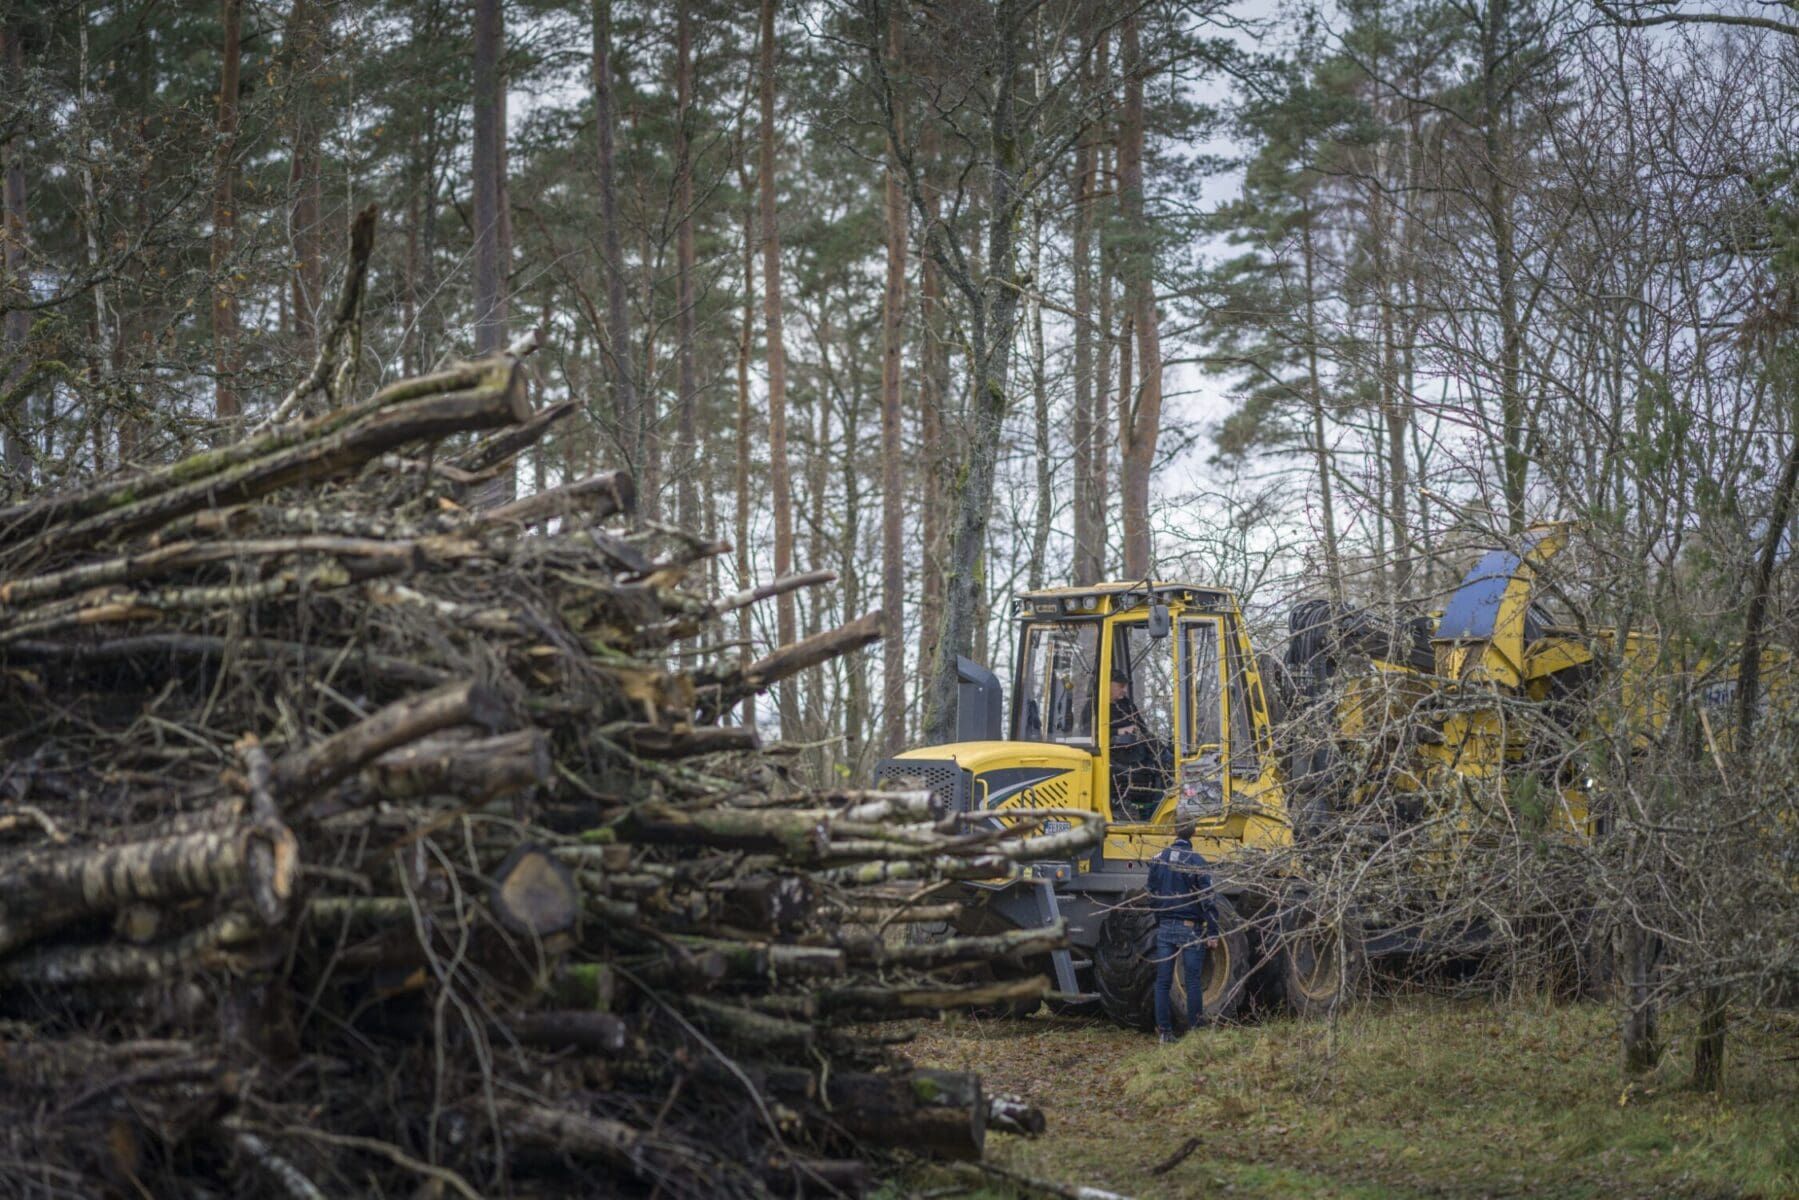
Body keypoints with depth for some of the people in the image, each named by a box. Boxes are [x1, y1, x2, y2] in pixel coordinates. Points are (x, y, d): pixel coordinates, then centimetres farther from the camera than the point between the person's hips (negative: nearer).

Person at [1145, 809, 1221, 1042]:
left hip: (1165, 928, 4)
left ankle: (1164, 1031, 6)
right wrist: (1212, 933, -5)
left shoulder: (1158, 860, 4)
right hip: (1190, 928, -4)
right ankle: (1195, 1029, 4)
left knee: (1163, 982, 5)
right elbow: (1207, 900, -10)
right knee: (1193, 981, 1)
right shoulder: (1197, 862, -10)